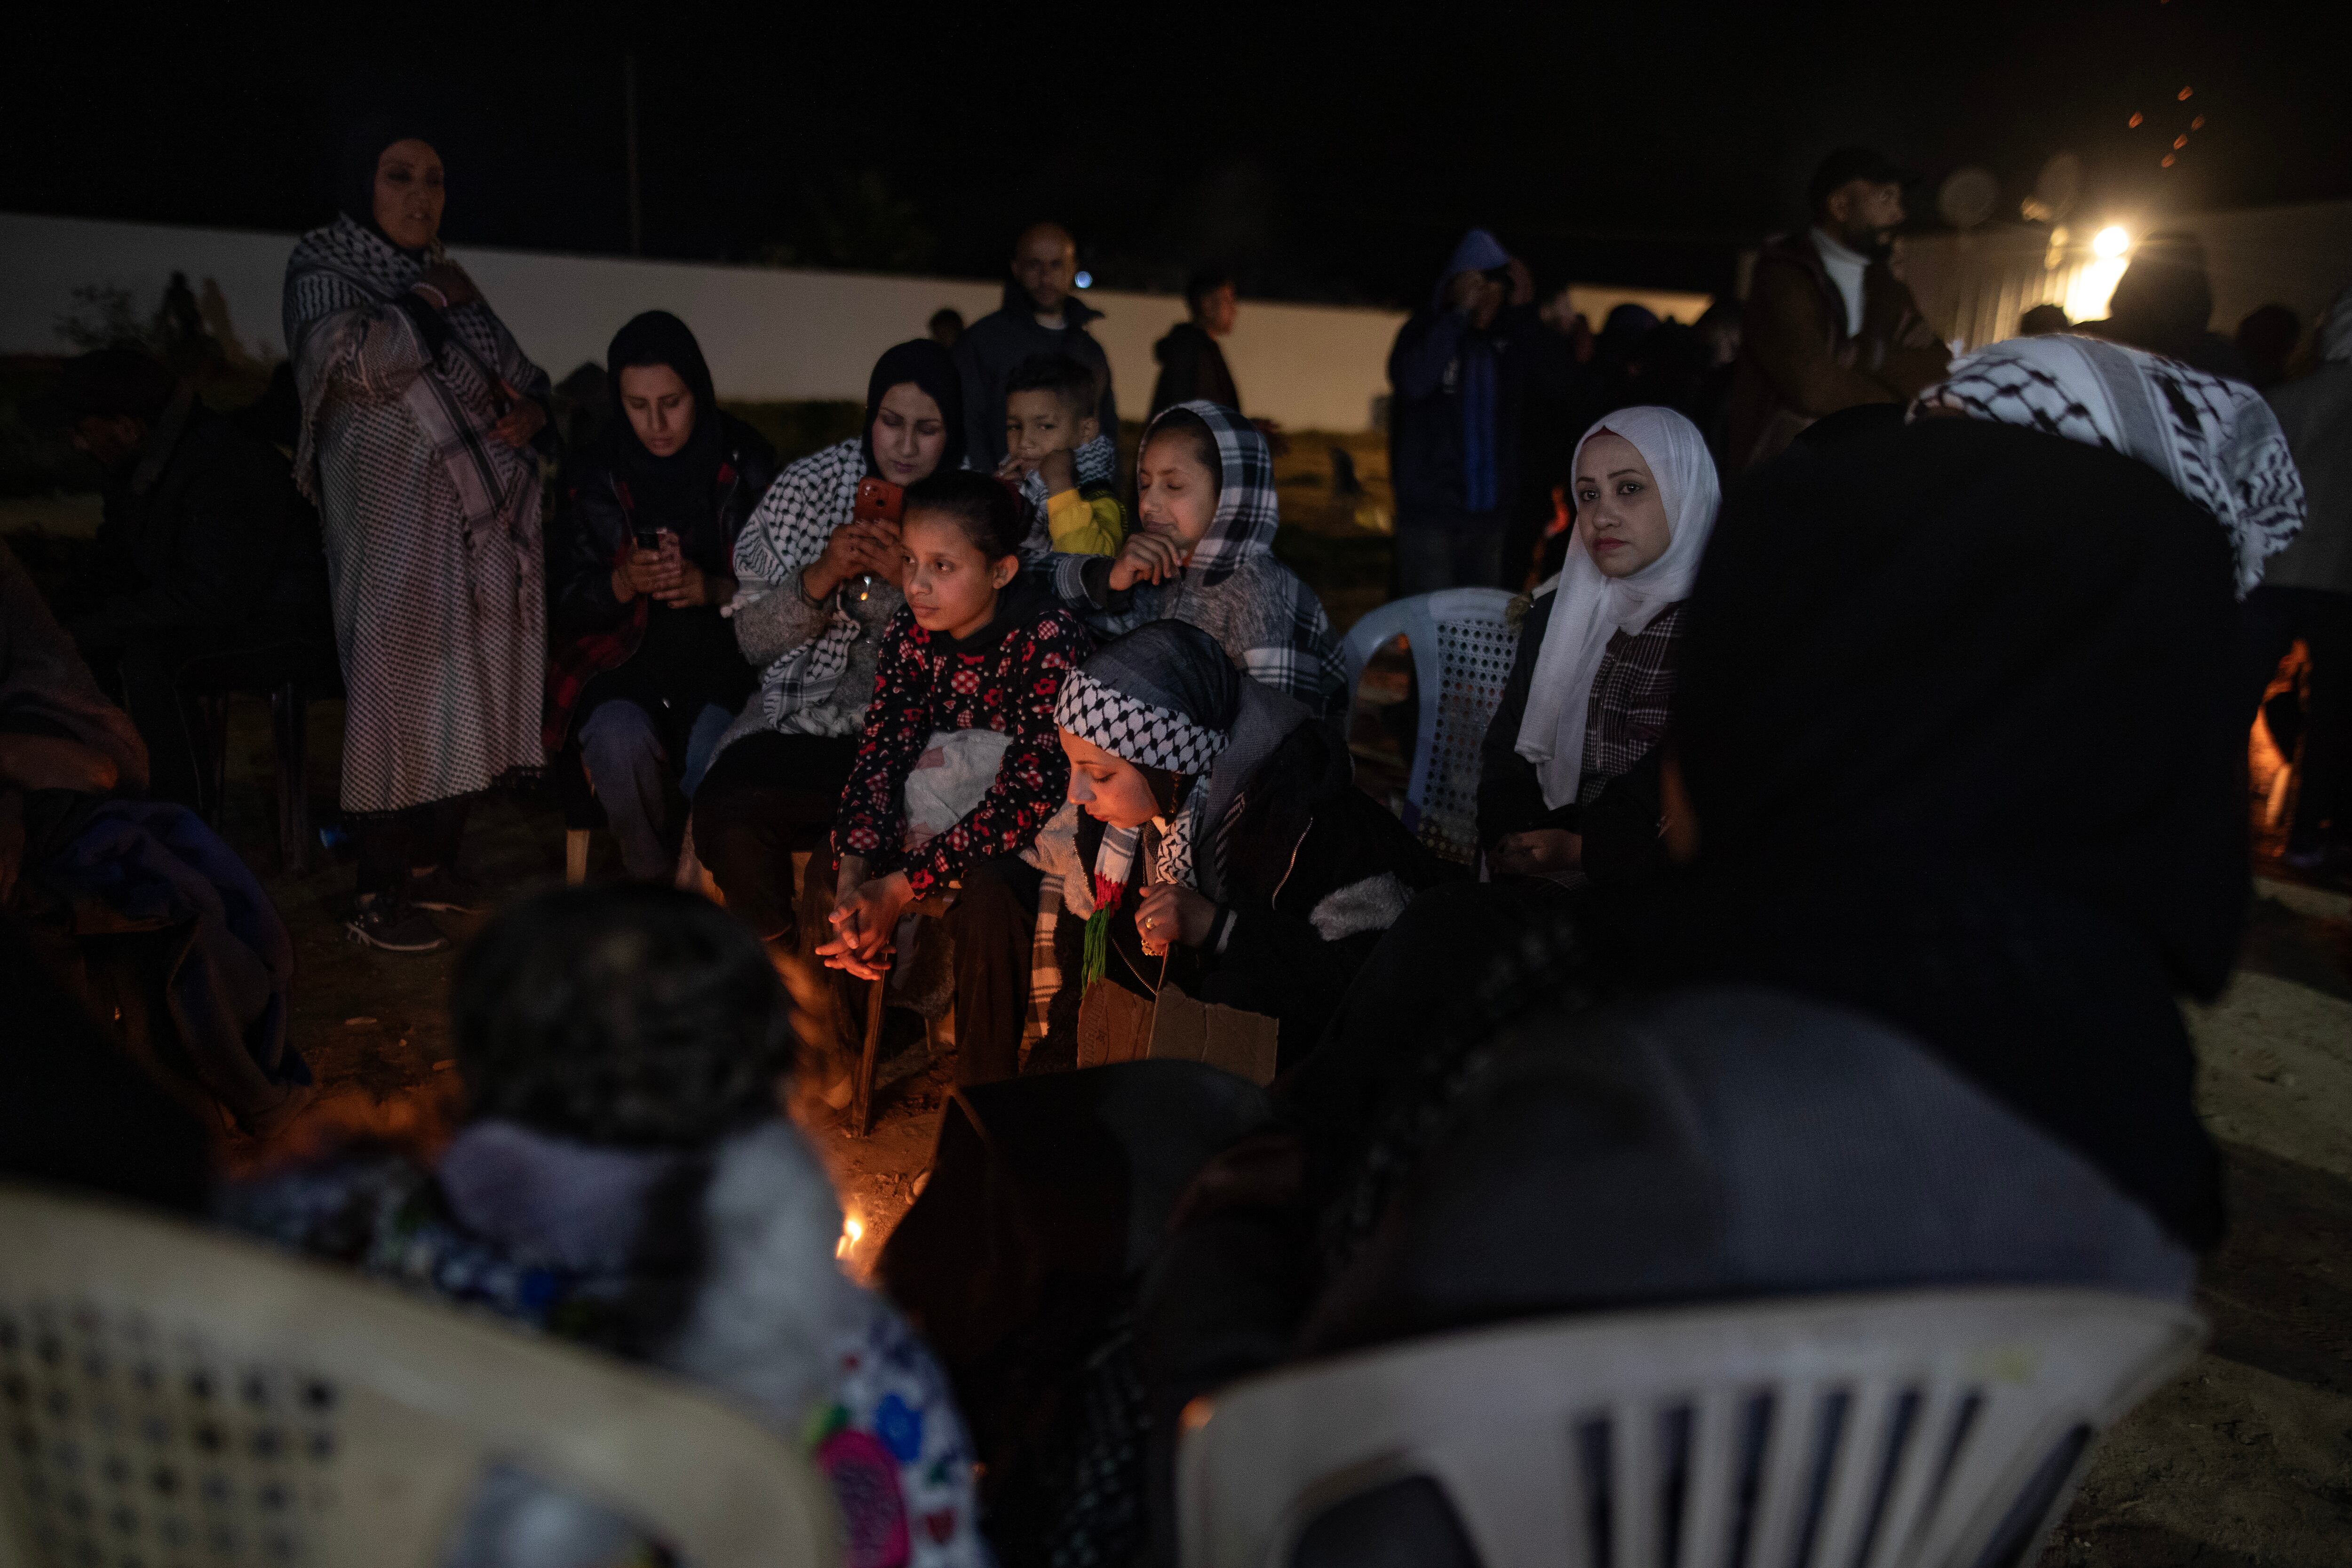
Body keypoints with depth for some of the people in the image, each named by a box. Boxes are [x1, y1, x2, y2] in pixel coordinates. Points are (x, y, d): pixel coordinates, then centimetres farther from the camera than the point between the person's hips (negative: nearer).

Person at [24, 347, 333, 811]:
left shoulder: (221, 467, -27)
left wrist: (93, 630, -23)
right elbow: (113, 554, 18)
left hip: (289, 625, -10)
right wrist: (60, 619, 2)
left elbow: (214, 596, -30)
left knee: (151, 659, -31)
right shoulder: (138, 460, 3)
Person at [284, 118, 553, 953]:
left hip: (485, 524, 6)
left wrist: (532, 409, 1)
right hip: (397, 524, -6)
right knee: (400, 686, -8)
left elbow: (519, 375, 22)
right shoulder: (324, 272, 2)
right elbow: (353, 359, -18)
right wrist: (431, 305, -8)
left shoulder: (446, 281, 20)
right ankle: (380, 894, -1)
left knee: (474, 690, 7)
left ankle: (435, 863, 19)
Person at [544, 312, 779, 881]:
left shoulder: (745, 464, -1)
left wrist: (715, 588, -20)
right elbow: (565, 602, 4)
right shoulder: (596, 475, 3)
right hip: (623, 660, 1)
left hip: (719, 655, -1)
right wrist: (625, 582, -17)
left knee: (714, 754, -31)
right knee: (621, 739, -31)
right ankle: (651, 882, -5)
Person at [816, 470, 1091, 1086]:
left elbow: (1028, 793, -28)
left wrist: (900, 888, -31)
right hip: (935, 817, 6)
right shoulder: (909, 633, -5)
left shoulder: (1050, 639, -24)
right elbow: (880, 753, -9)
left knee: (987, 895, -34)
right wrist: (853, 879, -27)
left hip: (1036, 834, -6)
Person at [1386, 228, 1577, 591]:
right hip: (1430, 510, -4)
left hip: (1490, 508, 4)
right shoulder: (1425, 328, -4)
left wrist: (1523, 312, -13)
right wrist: (1460, 313, -22)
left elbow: (1558, 380, -6)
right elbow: (1412, 383, -23)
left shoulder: (1510, 334, 5)